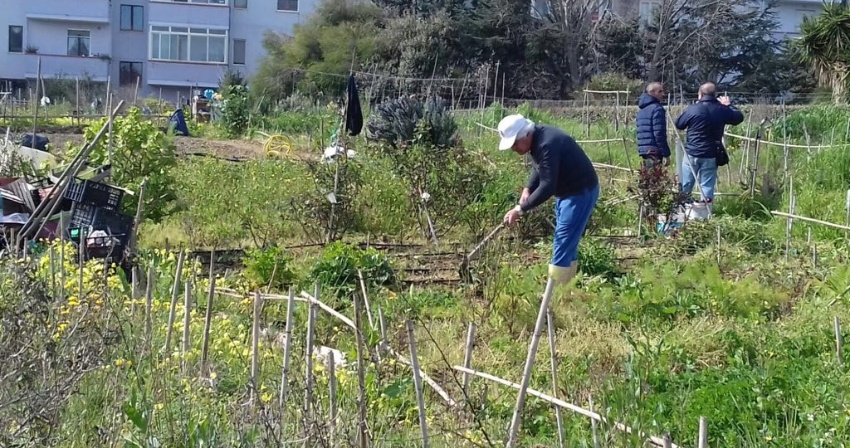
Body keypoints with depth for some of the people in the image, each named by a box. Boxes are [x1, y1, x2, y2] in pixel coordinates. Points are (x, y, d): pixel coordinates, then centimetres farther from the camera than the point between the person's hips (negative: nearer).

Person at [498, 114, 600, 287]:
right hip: (566, 191, 10)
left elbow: (547, 187, -33)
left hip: (581, 192, -10)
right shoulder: (536, 140, 1)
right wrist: (528, 189, -2)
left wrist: (520, 209, -30)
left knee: (564, 241, -11)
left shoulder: (547, 145, -30)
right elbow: (538, 168, 16)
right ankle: (566, 282, 25)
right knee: (566, 241, 16)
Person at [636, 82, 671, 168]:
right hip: (654, 151, -9)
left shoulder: (641, 110, 17)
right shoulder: (657, 109, -11)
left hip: (643, 150, 9)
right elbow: (659, 134, -17)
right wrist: (666, 154, -15)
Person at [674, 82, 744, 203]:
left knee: (686, 184, 12)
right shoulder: (722, 110, -2)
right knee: (707, 184, 7)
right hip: (711, 155, 1)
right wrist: (729, 105, 27)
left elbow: (678, 124, 2)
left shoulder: (692, 109, -10)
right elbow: (739, 118, 14)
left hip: (692, 153, -1)